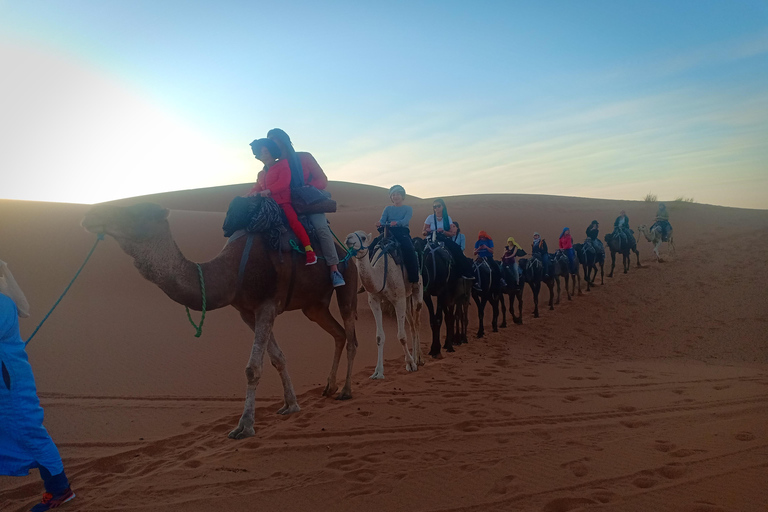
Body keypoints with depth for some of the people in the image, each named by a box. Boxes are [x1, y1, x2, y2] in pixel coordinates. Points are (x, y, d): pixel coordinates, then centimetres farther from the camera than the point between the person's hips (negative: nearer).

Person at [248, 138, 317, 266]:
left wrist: (268, 190, -27)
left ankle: (309, 250, -31)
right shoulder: (262, 174, 24)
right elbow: (257, 187, 17)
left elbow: (284, 182, -17)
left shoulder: (282, 166, -2)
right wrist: (253, 192, -7)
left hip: (283, 202, -8)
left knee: (293, 219, -28)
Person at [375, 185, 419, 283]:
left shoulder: (408, 209, 12)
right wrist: (379, 224, -19)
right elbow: (382, 220, 7)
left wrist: (396, 222, -29)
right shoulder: (388, 209, 21)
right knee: (371, 247, -22)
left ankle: (414, 280, -30)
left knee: (409, 249, -34)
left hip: (402, 233, -3)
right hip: (388, 232, 3)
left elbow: (405, 221, -7)